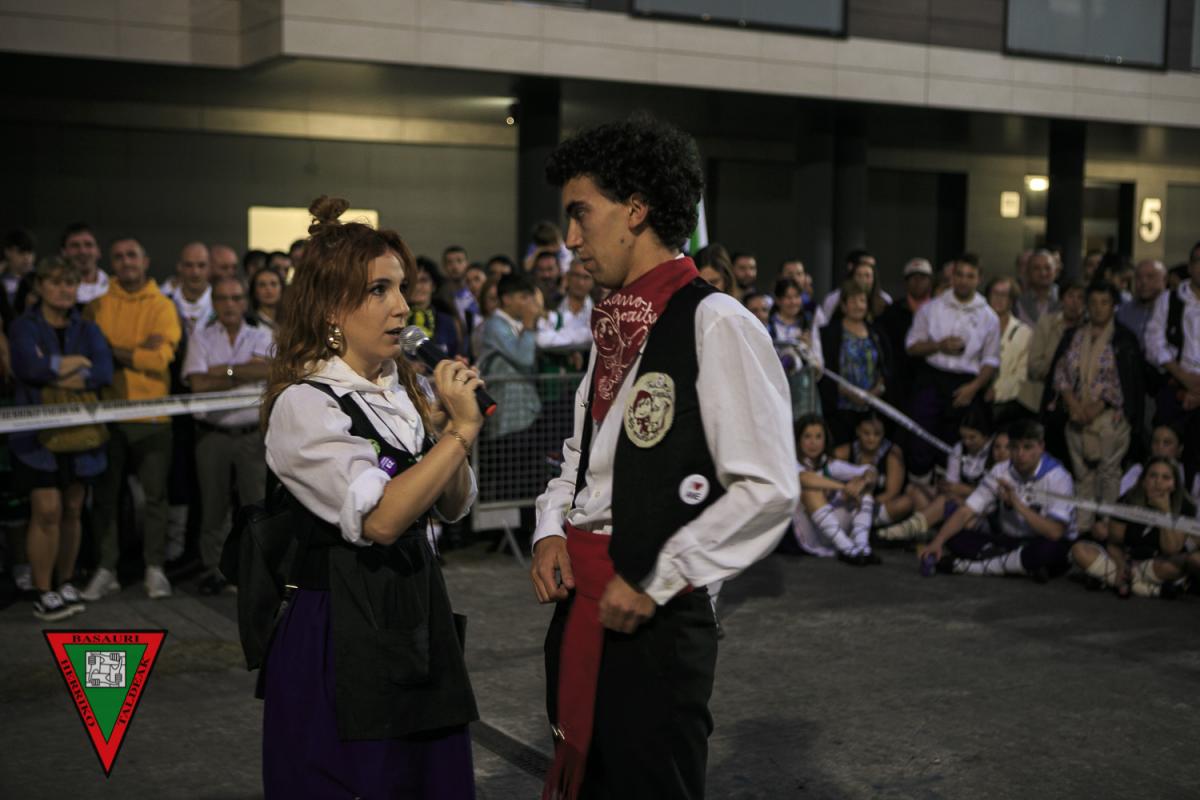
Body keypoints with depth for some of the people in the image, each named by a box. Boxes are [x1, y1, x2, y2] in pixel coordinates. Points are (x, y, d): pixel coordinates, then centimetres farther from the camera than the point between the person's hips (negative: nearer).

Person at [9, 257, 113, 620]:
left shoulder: (87, 329, 11)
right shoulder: (25, 326, 2)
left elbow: (104, 371, -6)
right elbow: (28, 366, -18)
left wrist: (57, 376, -15)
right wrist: (74, 362, -7)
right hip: (37, 430, -4)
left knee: (72, 509, 8)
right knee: (47, 509, -10)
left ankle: (65, 584, 21)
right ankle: (43, 593, -2)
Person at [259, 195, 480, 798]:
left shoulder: (410, 392, 7)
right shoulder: (304, 405, -14)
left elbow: (455, 506, 11)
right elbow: (378, 520, -23)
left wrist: (444, 426, -6)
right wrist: (460, 432, -20)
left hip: (418, 620, 7)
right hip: (341, 631, -7)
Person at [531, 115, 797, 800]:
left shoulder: (717, 325, -15)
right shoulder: (613, 327, 12)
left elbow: (768, 491, -19)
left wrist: (657, 583, -17)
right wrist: (551, 531, 4)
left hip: (656, 620, -8)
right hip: (581, 609, 8)